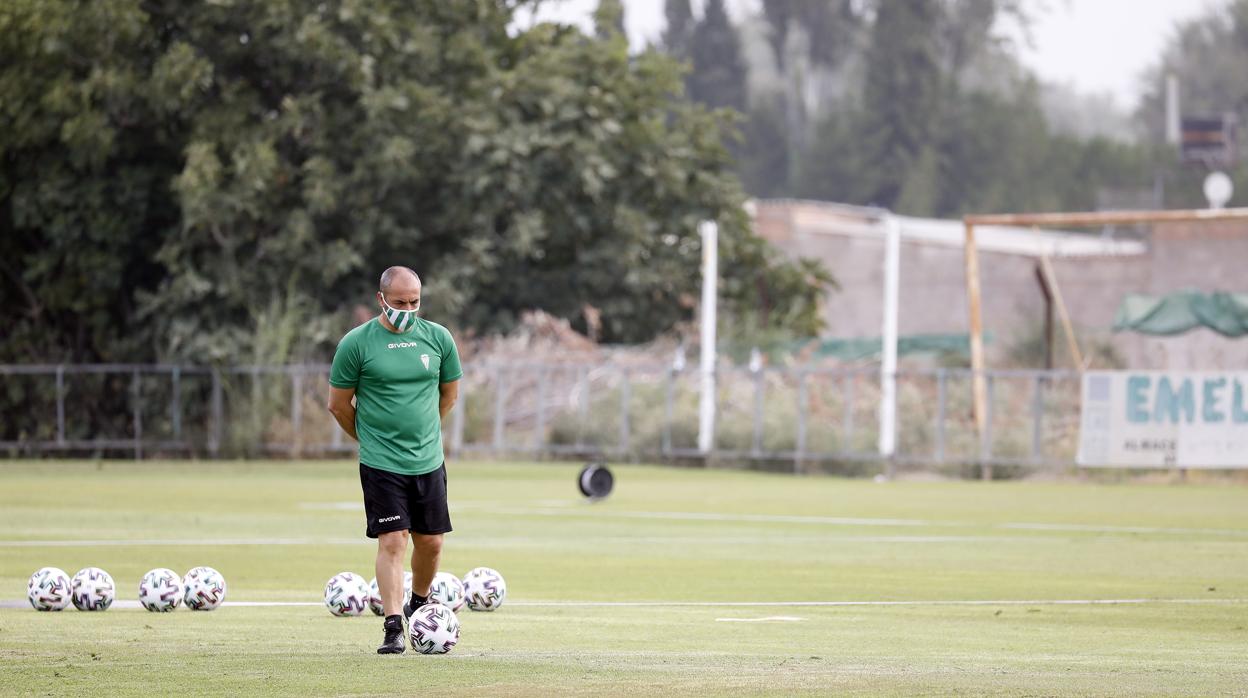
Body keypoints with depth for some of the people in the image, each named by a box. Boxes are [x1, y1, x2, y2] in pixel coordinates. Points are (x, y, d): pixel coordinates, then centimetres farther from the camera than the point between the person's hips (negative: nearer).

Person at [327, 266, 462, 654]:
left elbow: (449, 393, 17)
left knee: (431, 542, 9)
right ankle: (393, 629, -10)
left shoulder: (438, 338, 3)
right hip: (380, 464, -4)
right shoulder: (356, 343, -7)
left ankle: (418, 604, 34)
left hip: (429, 461, 4)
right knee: (392, 541, -11)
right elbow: (338, 403, 2)